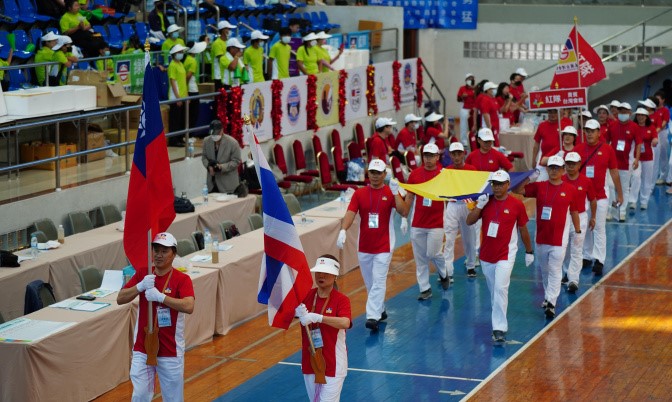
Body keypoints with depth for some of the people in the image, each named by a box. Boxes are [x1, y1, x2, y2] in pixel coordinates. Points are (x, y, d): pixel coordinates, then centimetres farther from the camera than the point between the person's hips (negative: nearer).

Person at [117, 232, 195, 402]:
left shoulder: (182, 279, -10)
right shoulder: (142, 274, 3)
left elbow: (189, 307, -26)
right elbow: (120, 299, -3)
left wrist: (160, 296, -33)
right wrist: (140, 286, -20)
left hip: (170, 352, -3)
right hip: (142, 349, 3)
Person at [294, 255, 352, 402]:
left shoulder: (341, 300, -13)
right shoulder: (306, 296, 0)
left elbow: (345, 323, -32)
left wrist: (317, 317, -41)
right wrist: (296, 312, -26)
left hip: (333, 364, -5)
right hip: (309, 362, 5)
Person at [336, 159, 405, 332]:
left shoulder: (390, 193, -3)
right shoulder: (359, 193, 2)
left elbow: (402, 210, -17)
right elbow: (350, 213, -9)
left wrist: (395, 193, -30)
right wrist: (343, 230, -27)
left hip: (383, 247, -3)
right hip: (364, 247, 3)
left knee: (378, 282, -10)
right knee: (369, 283, 14)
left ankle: (373, 317, -13)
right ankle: (380, 311, 31)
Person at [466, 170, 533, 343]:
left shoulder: (517, 204, -7)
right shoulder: (486, 201, 1)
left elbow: (523, 229, 4)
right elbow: (469, 221, -3)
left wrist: (529, 251, 11)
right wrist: (479, 206, -17)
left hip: (506, 256, -4)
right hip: (486, 255, 4)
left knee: (500, 289, -16)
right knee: (493, 291, 16)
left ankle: (499, 329, -14)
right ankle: (500, 321, 34)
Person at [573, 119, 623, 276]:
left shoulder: (607, 149, -3)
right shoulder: (578, 149, 0)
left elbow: (614, 172, 4)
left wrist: (619, 193, 7)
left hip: (600, 195, -2)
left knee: (599, 227, -3)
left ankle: (598, 260, -3)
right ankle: (587, 257, 21)